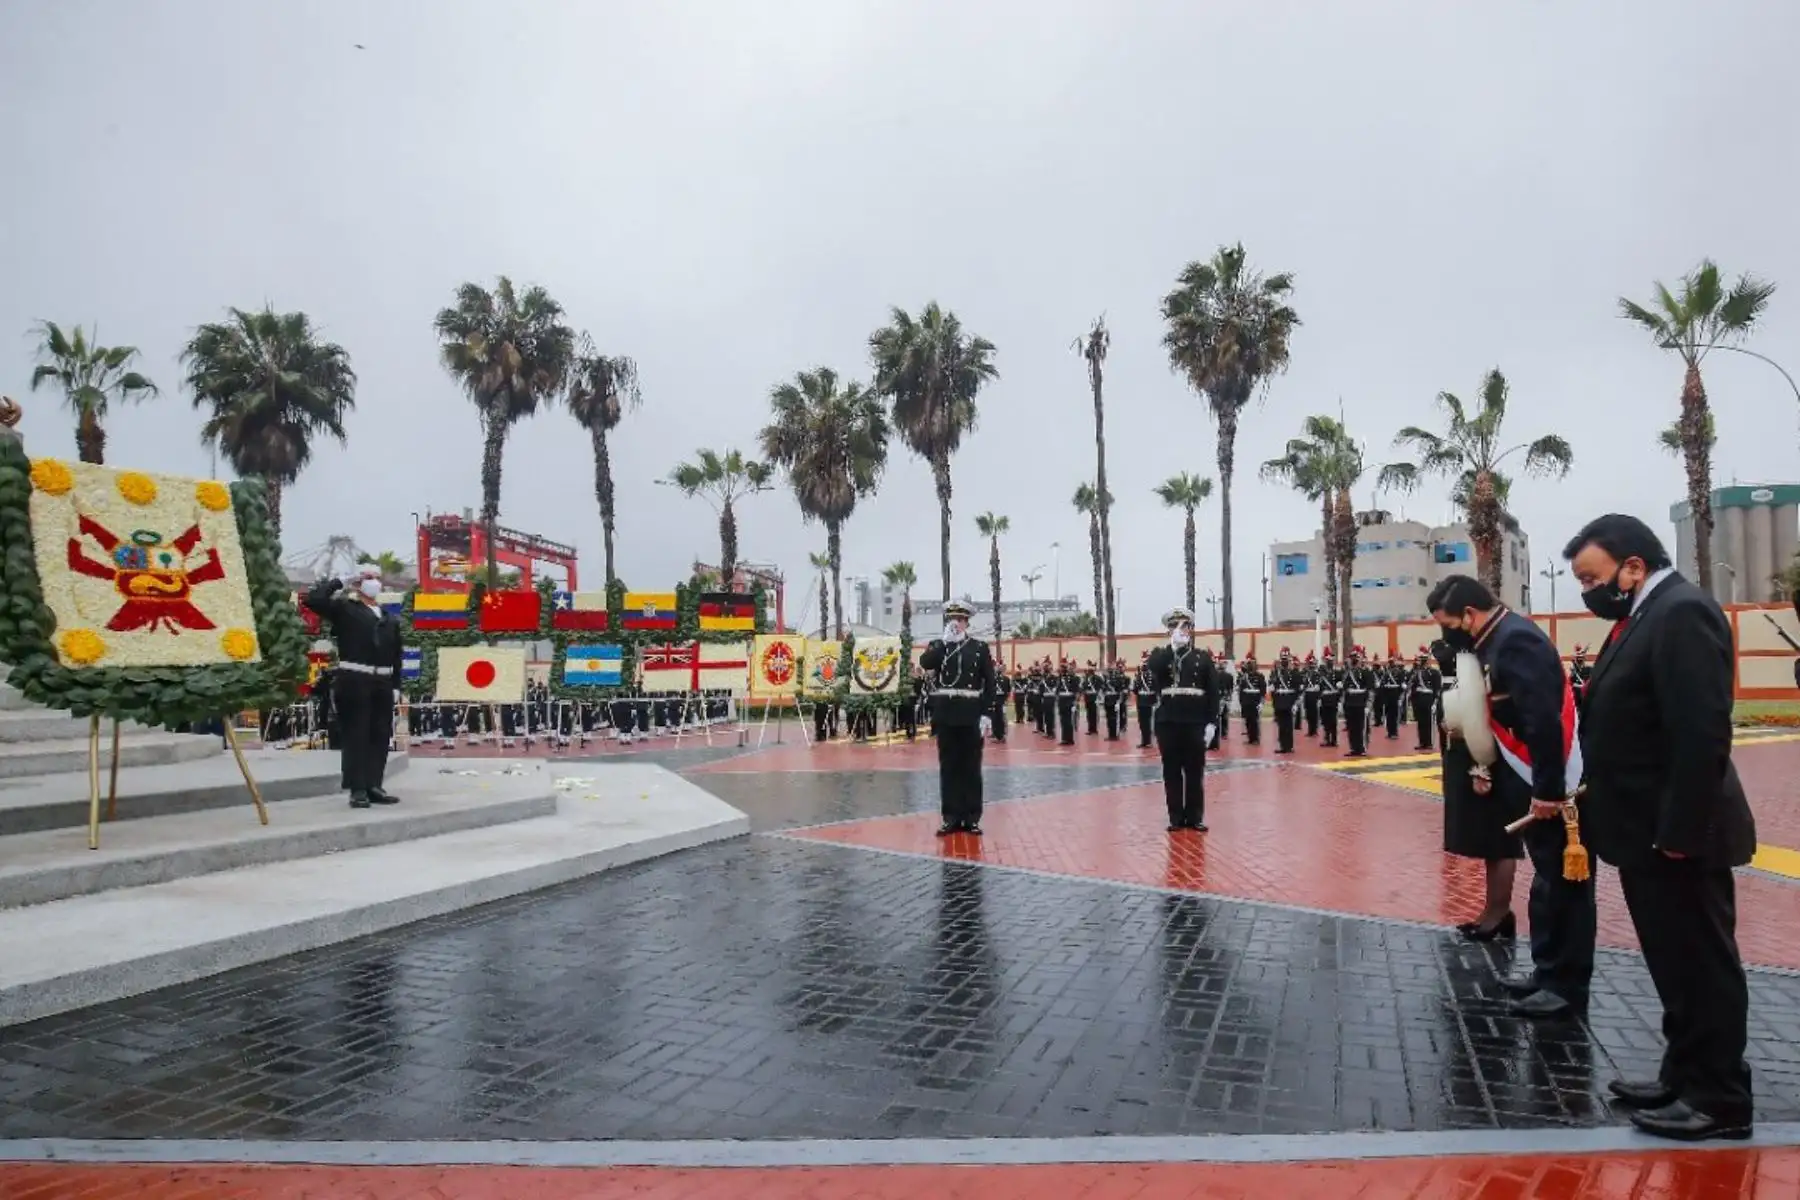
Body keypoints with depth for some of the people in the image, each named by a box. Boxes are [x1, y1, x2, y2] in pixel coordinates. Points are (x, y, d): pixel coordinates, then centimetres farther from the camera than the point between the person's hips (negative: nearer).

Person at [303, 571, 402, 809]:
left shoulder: (390, 618, 15)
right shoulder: (344, 608, 3)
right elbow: (313, 599, -12)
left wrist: (396, 686, 8)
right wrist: (334, 584, 1)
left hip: (382, 683, 5)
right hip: (354, 682, -5)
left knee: (381, 736, 7)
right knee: (356, 735, -3)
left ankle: (374, 786, 16)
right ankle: (358, 789, 0)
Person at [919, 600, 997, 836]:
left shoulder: (981, 647, 4)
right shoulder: (937, 646, 9)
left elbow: (989, 684, 0)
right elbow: (925, 664, -13)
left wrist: (986, 715, -7)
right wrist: (945, 640, -14)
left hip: (971, 716, -1)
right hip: (946, 716, 1)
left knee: (971, 767, 4)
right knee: (948, 767, 5)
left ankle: (972, 817, 11)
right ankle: (951, 817, 12)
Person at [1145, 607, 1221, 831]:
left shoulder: (1203, 657, 6)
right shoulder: (1160, 655, 7)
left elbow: (1213, 692, 3)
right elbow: (1155, 669, -18)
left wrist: (1211, 722, -4)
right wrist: (1173, 646, -17)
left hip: (1195, 723, 0)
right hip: (1168, 722, 0)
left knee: (1195, 771, 5)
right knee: (1171, 771, 4)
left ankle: (1195, 816, 14)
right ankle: (1176, 817, 12)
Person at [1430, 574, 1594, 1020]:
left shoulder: (1516, 641, -22)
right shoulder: (1500, 639, 10)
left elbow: (1544, 722, -27)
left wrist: (1548, 791, -25)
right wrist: (1486, 767, 12)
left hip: (1555, 787, -10)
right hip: (1537, 783, 10)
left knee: (1563, 883, 1)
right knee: (1548, 879, 17)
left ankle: (1567, 986, 11)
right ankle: (1549, 972, 28)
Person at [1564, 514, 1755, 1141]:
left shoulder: (1681, 612, -19)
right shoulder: (1647, 614, 13)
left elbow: (1702, 732, -25)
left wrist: (1679, 831, -24)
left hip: (1676, 835, -10)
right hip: (1650, 832, 10)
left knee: (1701, 966, 3)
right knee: (1677, 966, 18)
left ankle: (1719, 1099, 16)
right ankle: (1686, 1077, 31)